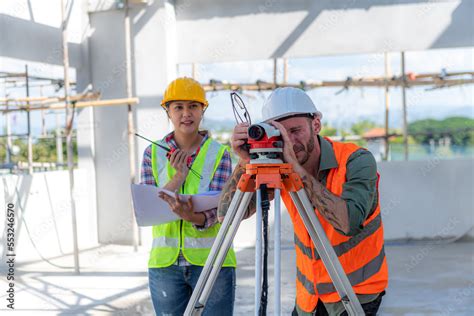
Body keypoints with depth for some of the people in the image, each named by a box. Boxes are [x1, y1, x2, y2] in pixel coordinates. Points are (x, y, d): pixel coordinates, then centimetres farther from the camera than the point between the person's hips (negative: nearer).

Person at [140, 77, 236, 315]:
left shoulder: (219, 154, -2)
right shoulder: (153, 153, 3)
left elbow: (215, 210, -13)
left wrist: (191, 215, -34)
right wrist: (177, 178, -15)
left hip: (212, 261, -2)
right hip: (165, 263, 2)